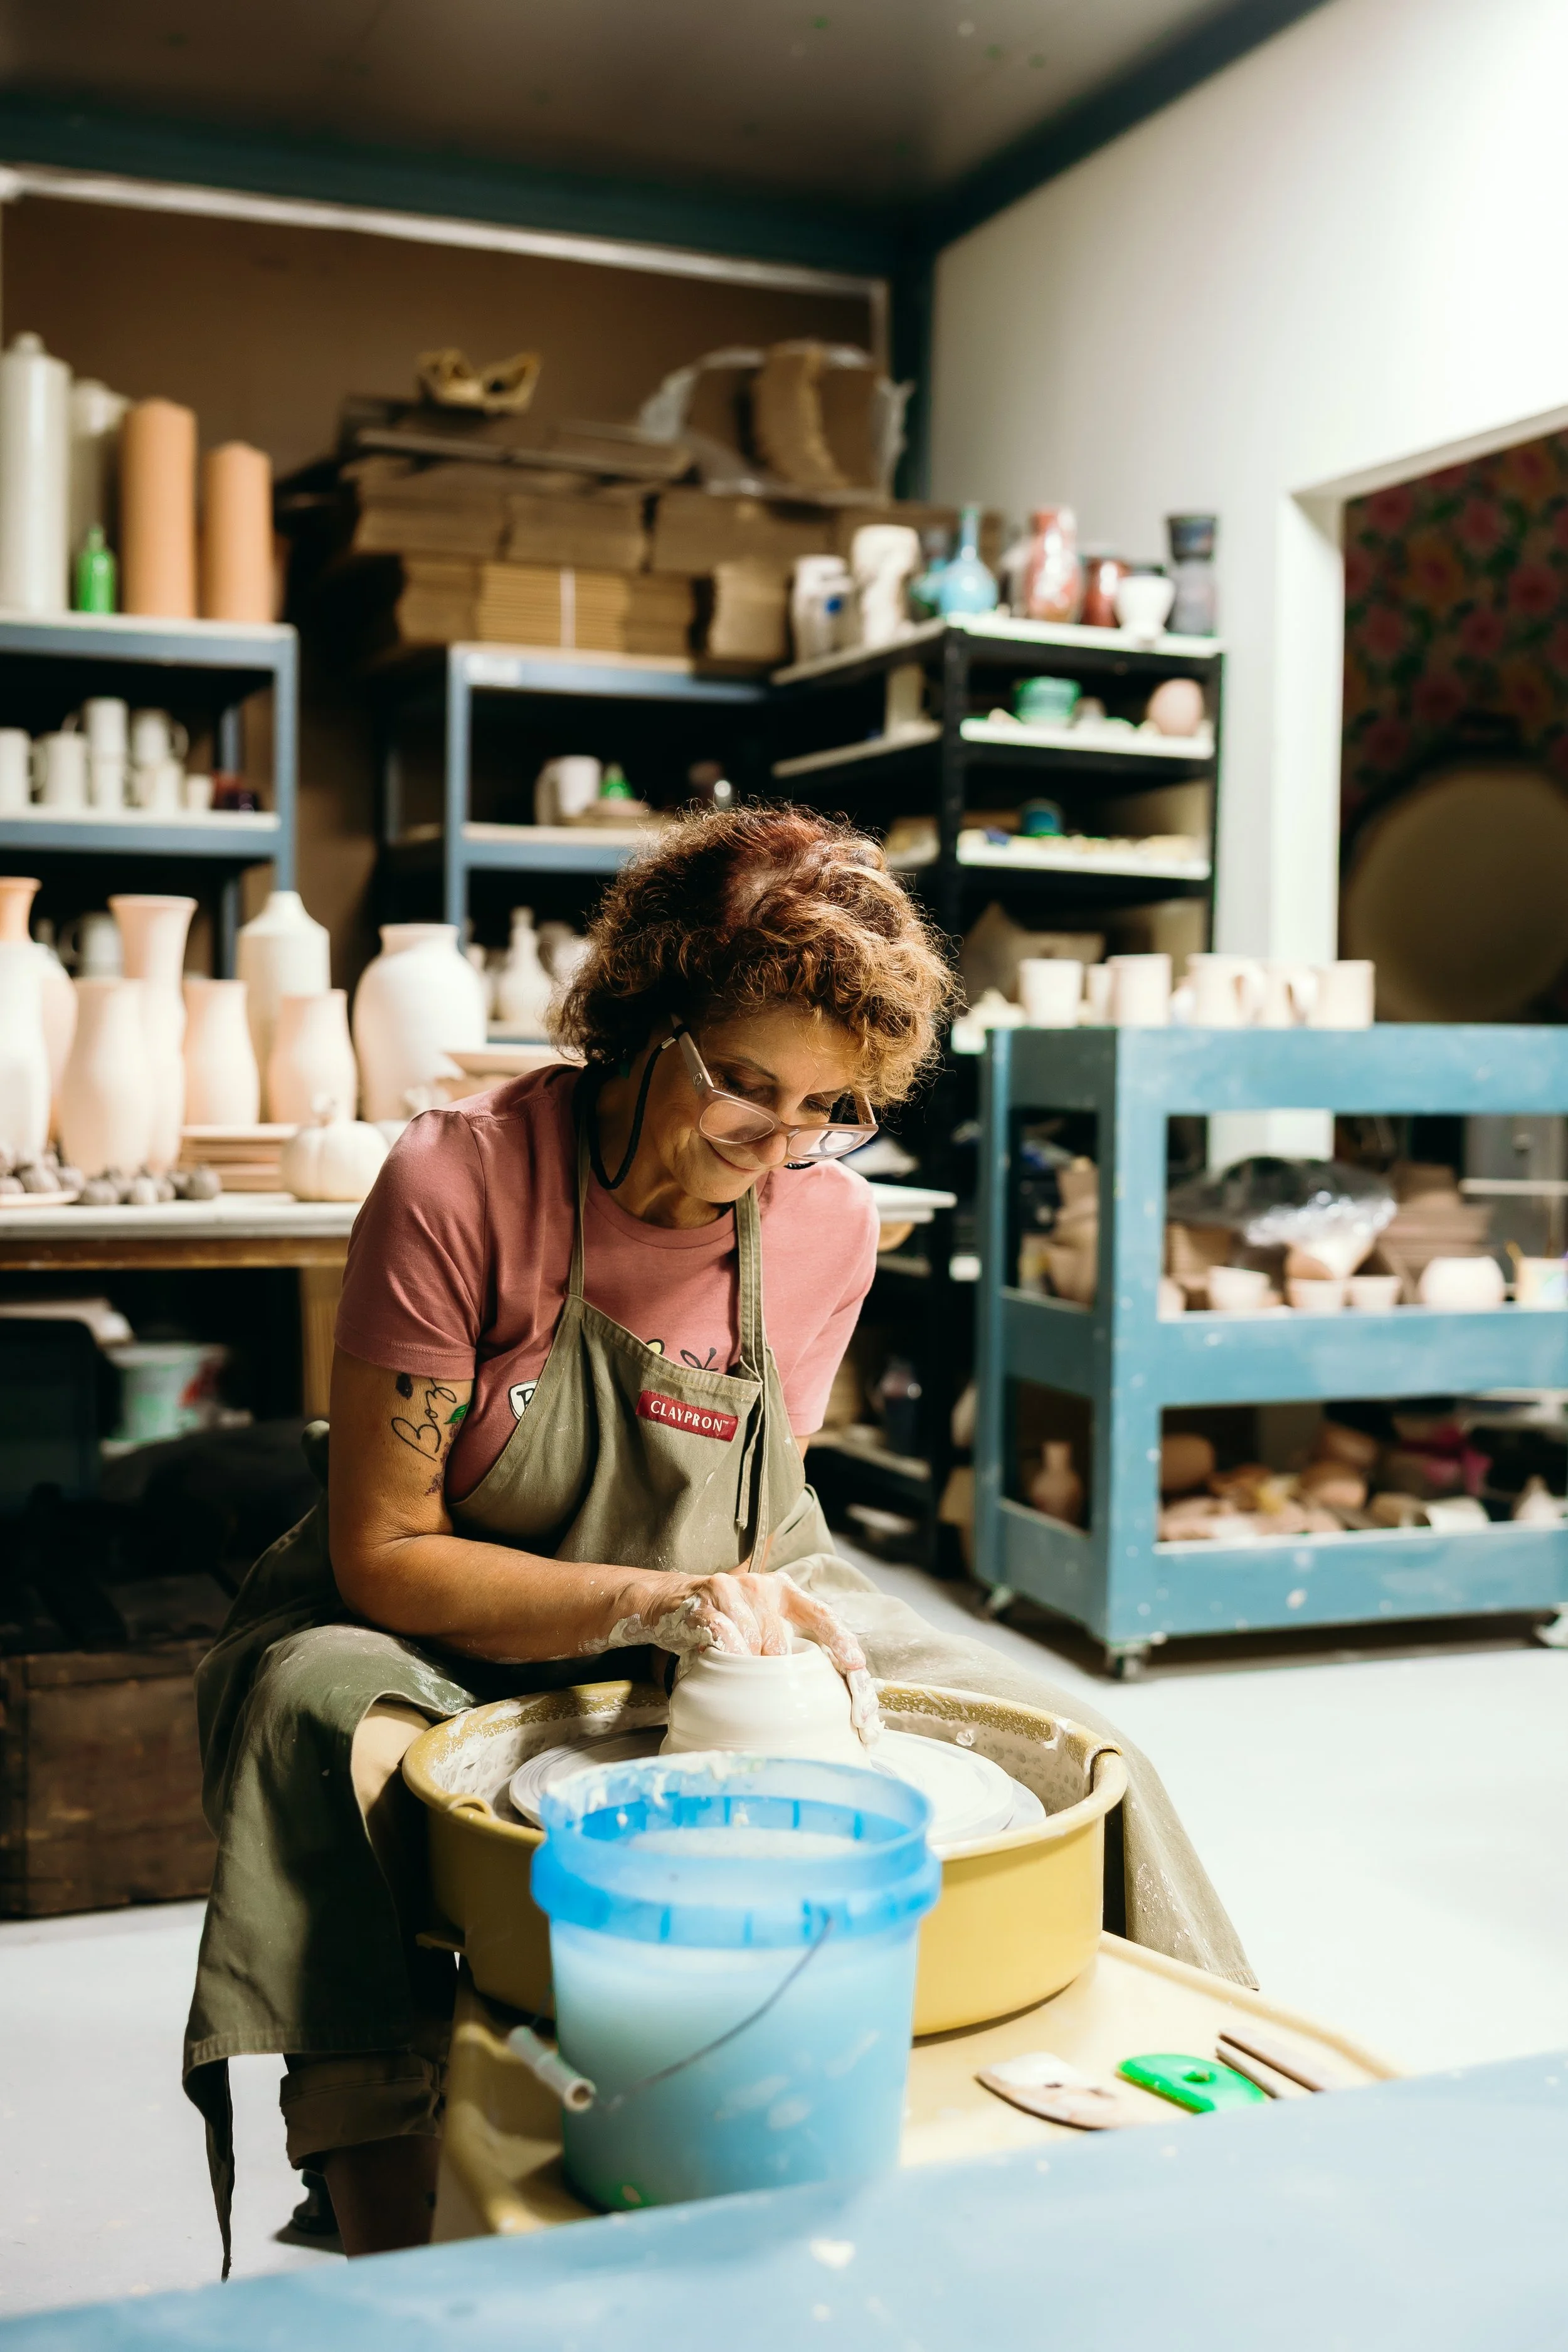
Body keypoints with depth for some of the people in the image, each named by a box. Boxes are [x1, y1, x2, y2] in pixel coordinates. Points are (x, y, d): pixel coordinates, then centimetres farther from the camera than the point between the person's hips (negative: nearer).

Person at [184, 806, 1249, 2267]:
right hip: (448, 1647, -3)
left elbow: (749, 1522, 3)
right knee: (321, 1716, -38)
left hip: (708, 1634, 4)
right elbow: (382, 1555, -19)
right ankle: (398, 2256, -29)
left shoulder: (828, 1227, -8)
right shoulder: (458, 1186, -21)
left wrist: (764, 1616, -21)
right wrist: (654, 1605, -30)